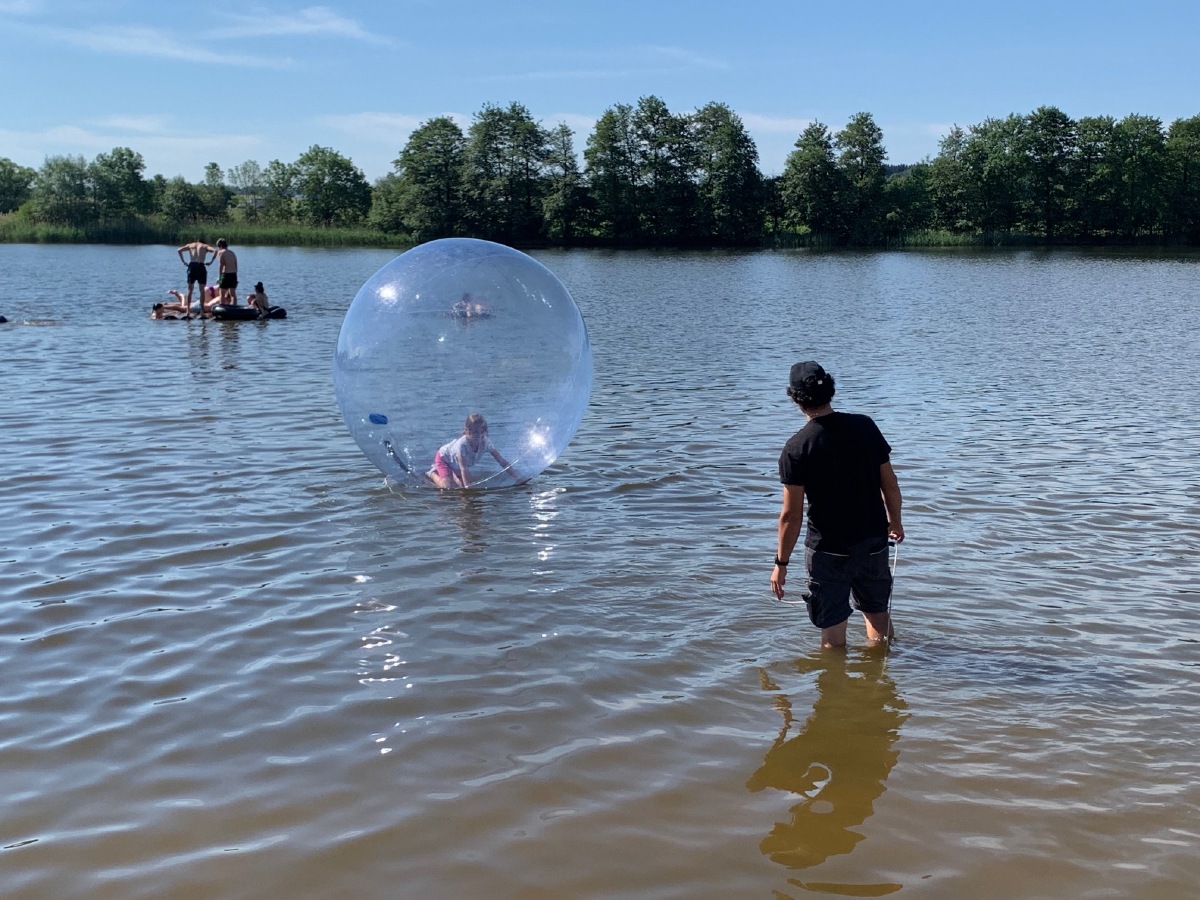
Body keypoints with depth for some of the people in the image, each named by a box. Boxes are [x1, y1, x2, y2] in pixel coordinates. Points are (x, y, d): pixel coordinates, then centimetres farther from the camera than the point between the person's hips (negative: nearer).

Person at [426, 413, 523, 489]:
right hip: (443, 458, -6)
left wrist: (517, 477, -36)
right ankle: (433, 473, 11)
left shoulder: (485, 441, -30)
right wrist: (467, 486, -51)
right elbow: (464, 469, -43)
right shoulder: (461, 444, -44)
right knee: (448, 487, -19)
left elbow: (501, 460, -30)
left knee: (461, 485, 2)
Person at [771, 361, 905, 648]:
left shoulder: (797, 447, -16)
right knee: (878, 611, 25)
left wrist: (781, 563, -5)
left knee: (833, 628, 10)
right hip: (874, 542, 5)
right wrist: (895, 522, 20)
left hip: (829, 549, -4)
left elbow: (792, 514, -15)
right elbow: (890, 485, 2)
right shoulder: (865, 426, -5)